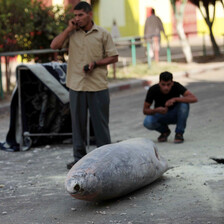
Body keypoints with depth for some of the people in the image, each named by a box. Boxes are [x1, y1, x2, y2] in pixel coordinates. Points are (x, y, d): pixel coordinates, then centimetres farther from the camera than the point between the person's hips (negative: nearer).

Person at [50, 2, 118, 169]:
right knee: (78, 122, 7)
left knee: (100, 122, 3)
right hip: (76, 85, 2)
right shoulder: (72, 33, 8)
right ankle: (79, 157, 16)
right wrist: (69, 29, -6)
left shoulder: (103, 34, 1)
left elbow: (114, 57, 2)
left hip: (98, 86, -2)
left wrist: (95, 64, -12)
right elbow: (54, 45, -4)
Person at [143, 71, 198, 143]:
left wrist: (175, 99, -45)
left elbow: (194, 99, -36)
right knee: (147, 123, -31)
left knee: (184, 103, -33)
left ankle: (179, 134, -14)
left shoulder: (176, 86, -25)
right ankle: (164, 131, 3)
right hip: (160, 115, 1)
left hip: (175, 115, 0)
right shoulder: (153, 90, -24)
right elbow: (145, 110, -17)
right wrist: (157, 110, -38)